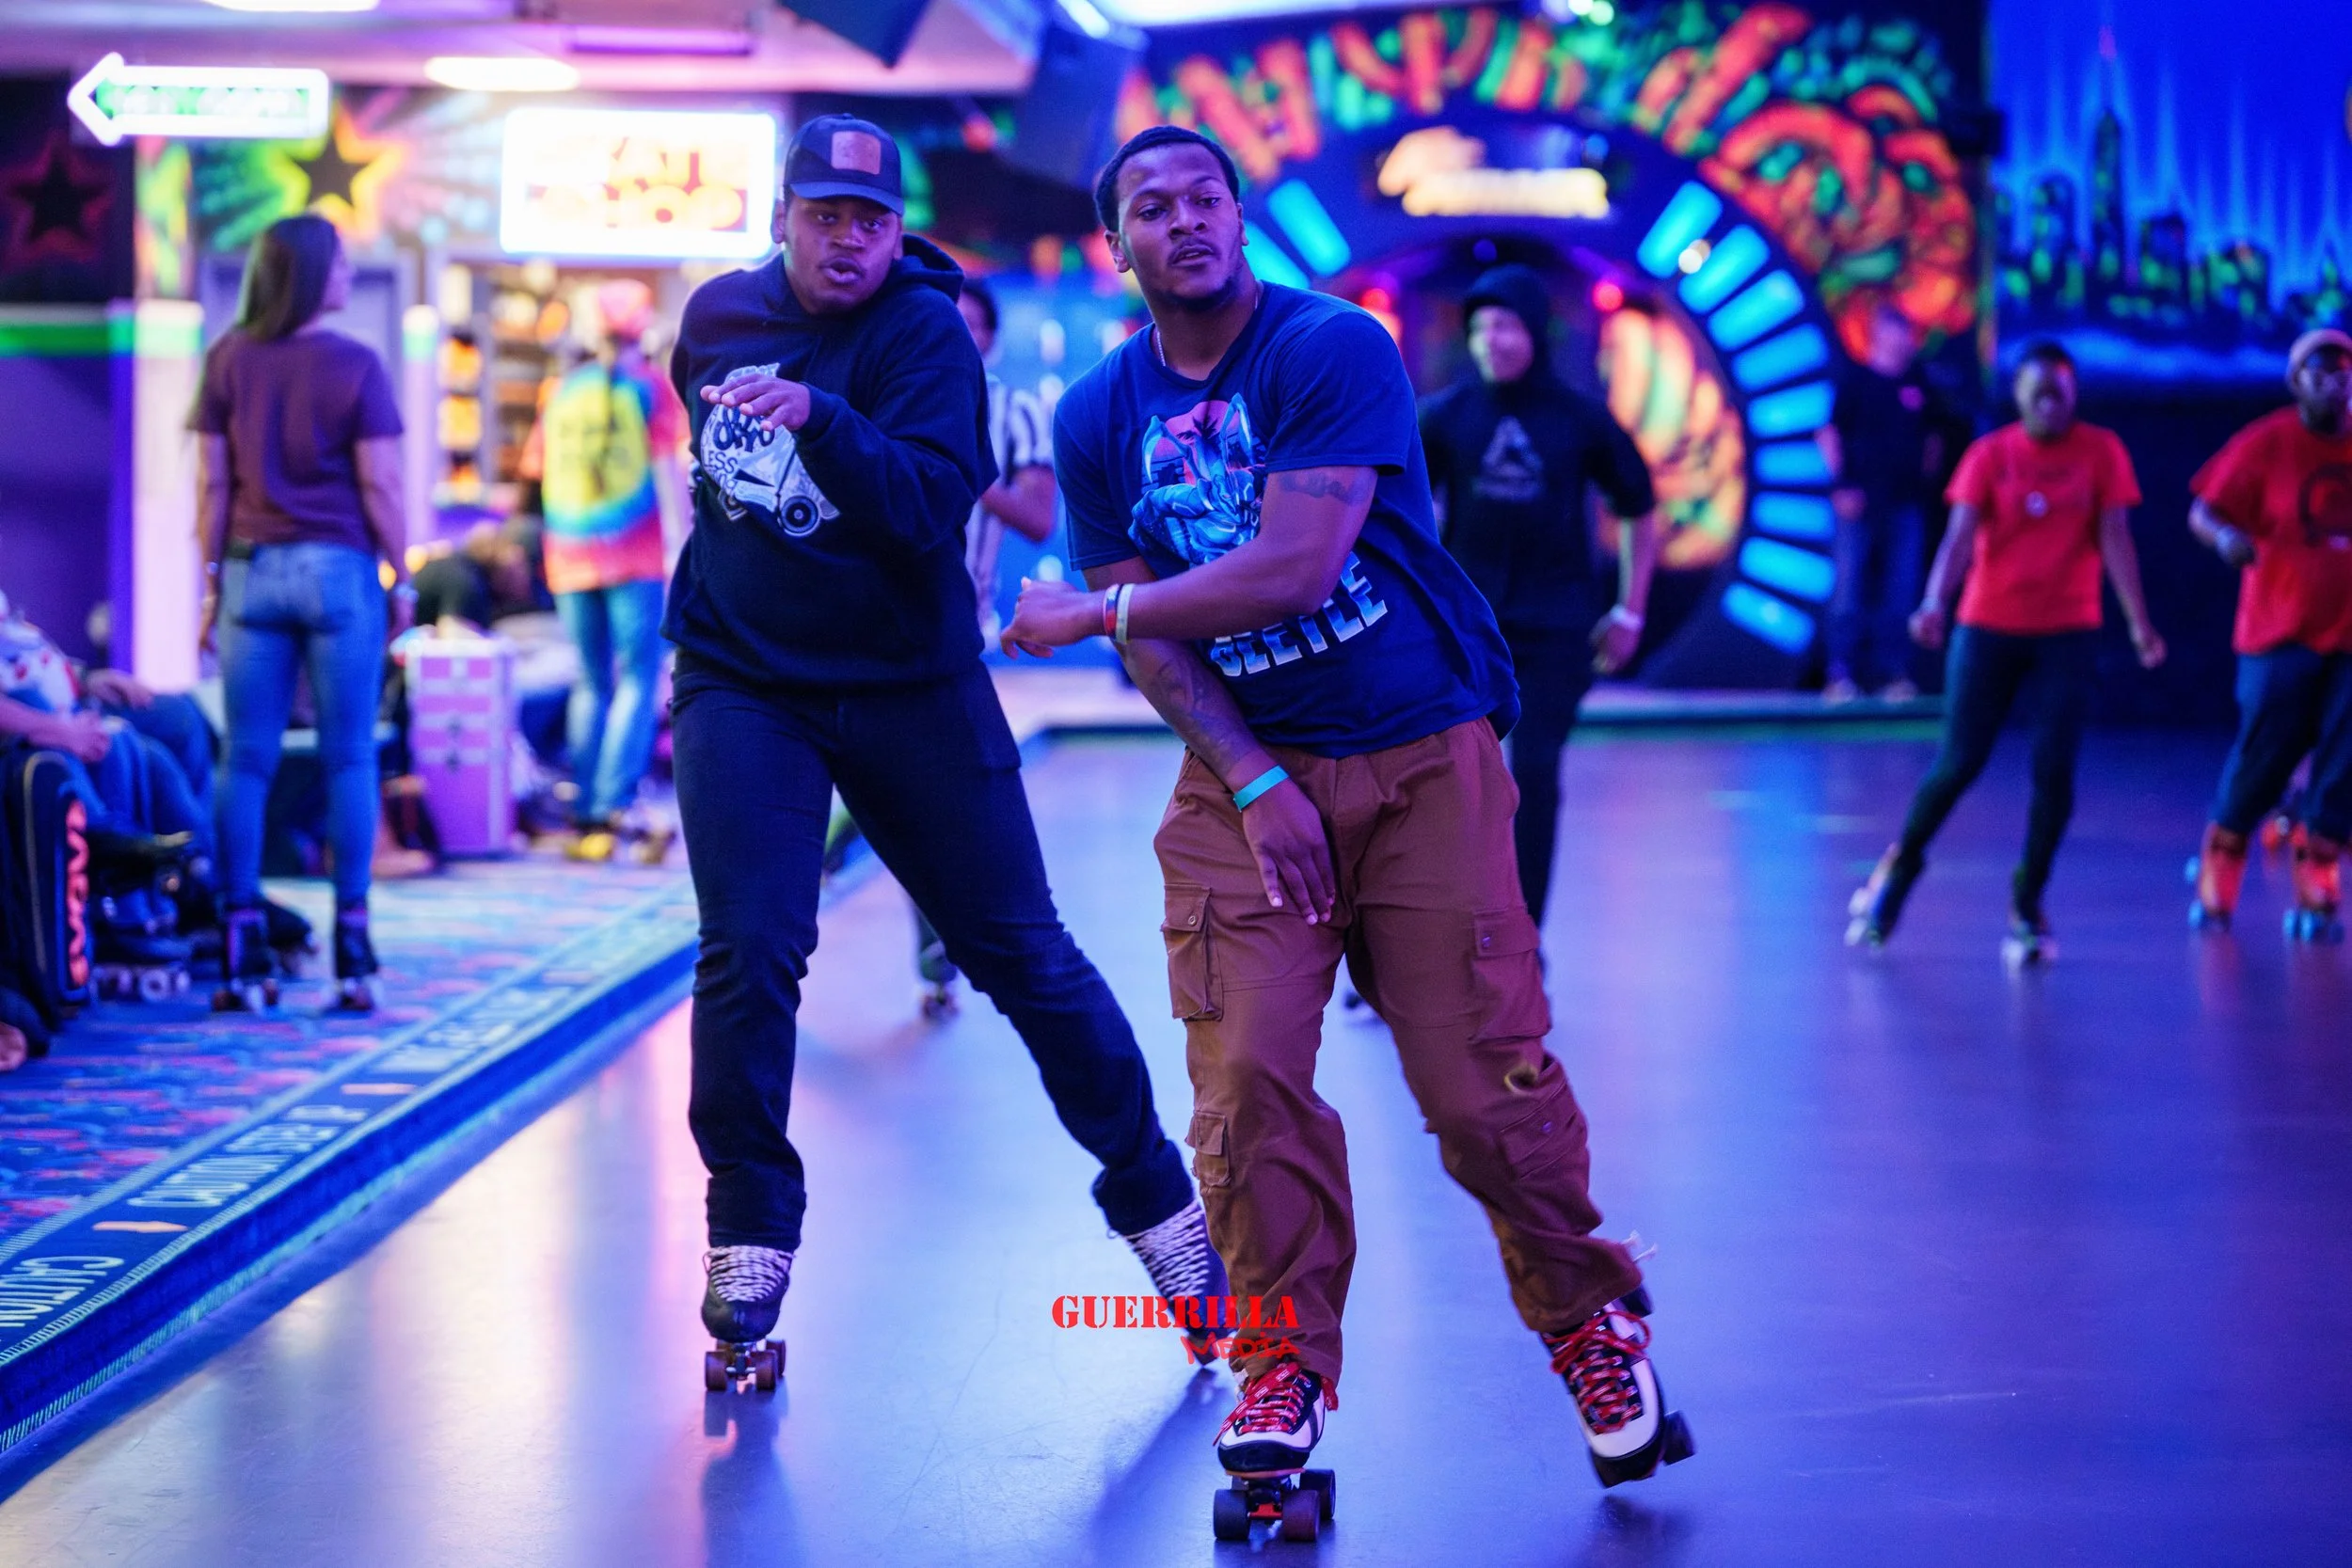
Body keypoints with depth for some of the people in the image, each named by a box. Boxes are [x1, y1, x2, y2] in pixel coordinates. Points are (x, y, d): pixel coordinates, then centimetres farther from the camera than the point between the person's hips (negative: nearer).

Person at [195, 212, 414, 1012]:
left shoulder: (228, 360, 3)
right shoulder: (355, 365, -5)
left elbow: (212, 481, 3)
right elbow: (379, 485, -7)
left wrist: (213, 578, 9)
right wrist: (402, 580, 1)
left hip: (252, 569, 3)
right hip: (337, 568, -3)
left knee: (246, 760, 5)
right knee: (348, 759, 2)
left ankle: (242, 952, 2)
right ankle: (352, 952, 1)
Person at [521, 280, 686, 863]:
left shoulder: (565, 388, 10)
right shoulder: (651, 385, -1)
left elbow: (535, 464, 14)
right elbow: (668, 467, -6)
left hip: (570, 556, 4)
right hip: (635, 555, -4)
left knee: (591, 684, 11)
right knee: (638, 681, -2)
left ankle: (585, 812, 7)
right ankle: (613, 805, -16)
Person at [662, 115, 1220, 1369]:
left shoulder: (925, 333, -10)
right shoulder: (718, 317, 5)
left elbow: (926, 505, -26)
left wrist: (818, 417, -40)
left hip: (911, 688, -2)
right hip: (743, 686, 2)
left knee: (1023, 957, 2)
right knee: (748, 954, -13)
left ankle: (1157, 1198, 17)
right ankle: (749, 1236, 2)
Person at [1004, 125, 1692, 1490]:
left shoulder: (1336, 351, -11)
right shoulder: (1099, 419, 5)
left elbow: (1294, 571, -20)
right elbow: (1149, 638, 4)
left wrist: (1087, 611, -10)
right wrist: (1253, 785, -10)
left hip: (1425, 759, -3)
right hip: (1248, 773, 3)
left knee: (1485, 1085, -4)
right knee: (1248, 1078, -12)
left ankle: (1590, 1323, 19)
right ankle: (1285, 1360, 3)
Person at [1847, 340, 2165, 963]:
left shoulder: (2101, 452, 0)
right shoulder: (1989, 455, -1)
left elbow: (2114, 538, -4)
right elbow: (1960, 537, -11)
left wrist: (2138, 621, -13)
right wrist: (1935, 605, -28)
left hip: (2069, 632, 0)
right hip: (1989, 627, 0)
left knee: (2054, 768, -8)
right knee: (1960, 762, -2)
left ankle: (2028, 901, 7)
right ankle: (1901, 862, 22)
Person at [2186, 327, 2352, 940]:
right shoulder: (2266, 443, -5)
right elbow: (2202, 511, -6)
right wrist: (2225, 537, -26)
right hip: (2282, 633, -3)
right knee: (2260, 759, -4)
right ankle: (2217, 875, 14)